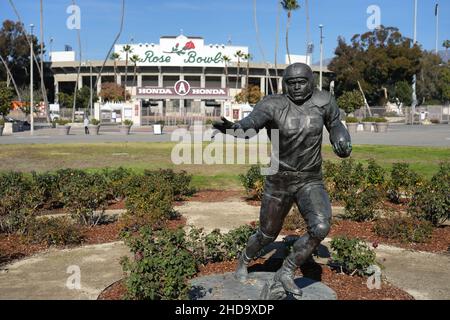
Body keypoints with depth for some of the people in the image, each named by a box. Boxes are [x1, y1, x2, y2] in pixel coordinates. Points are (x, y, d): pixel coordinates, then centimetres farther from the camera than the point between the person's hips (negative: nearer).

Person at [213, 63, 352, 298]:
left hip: (310, 181, 2)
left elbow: (334, 122, 13)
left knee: (320, 228, -23)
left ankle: (286, 273, 0)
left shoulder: (322, 101, -7)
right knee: (267, 235, 13)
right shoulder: (273, 105, -17)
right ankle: (245, 259, 49)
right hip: (279, 181, -2)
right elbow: (250, 123, -33)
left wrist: (340, 137, -10)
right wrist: (231, 128, -57)